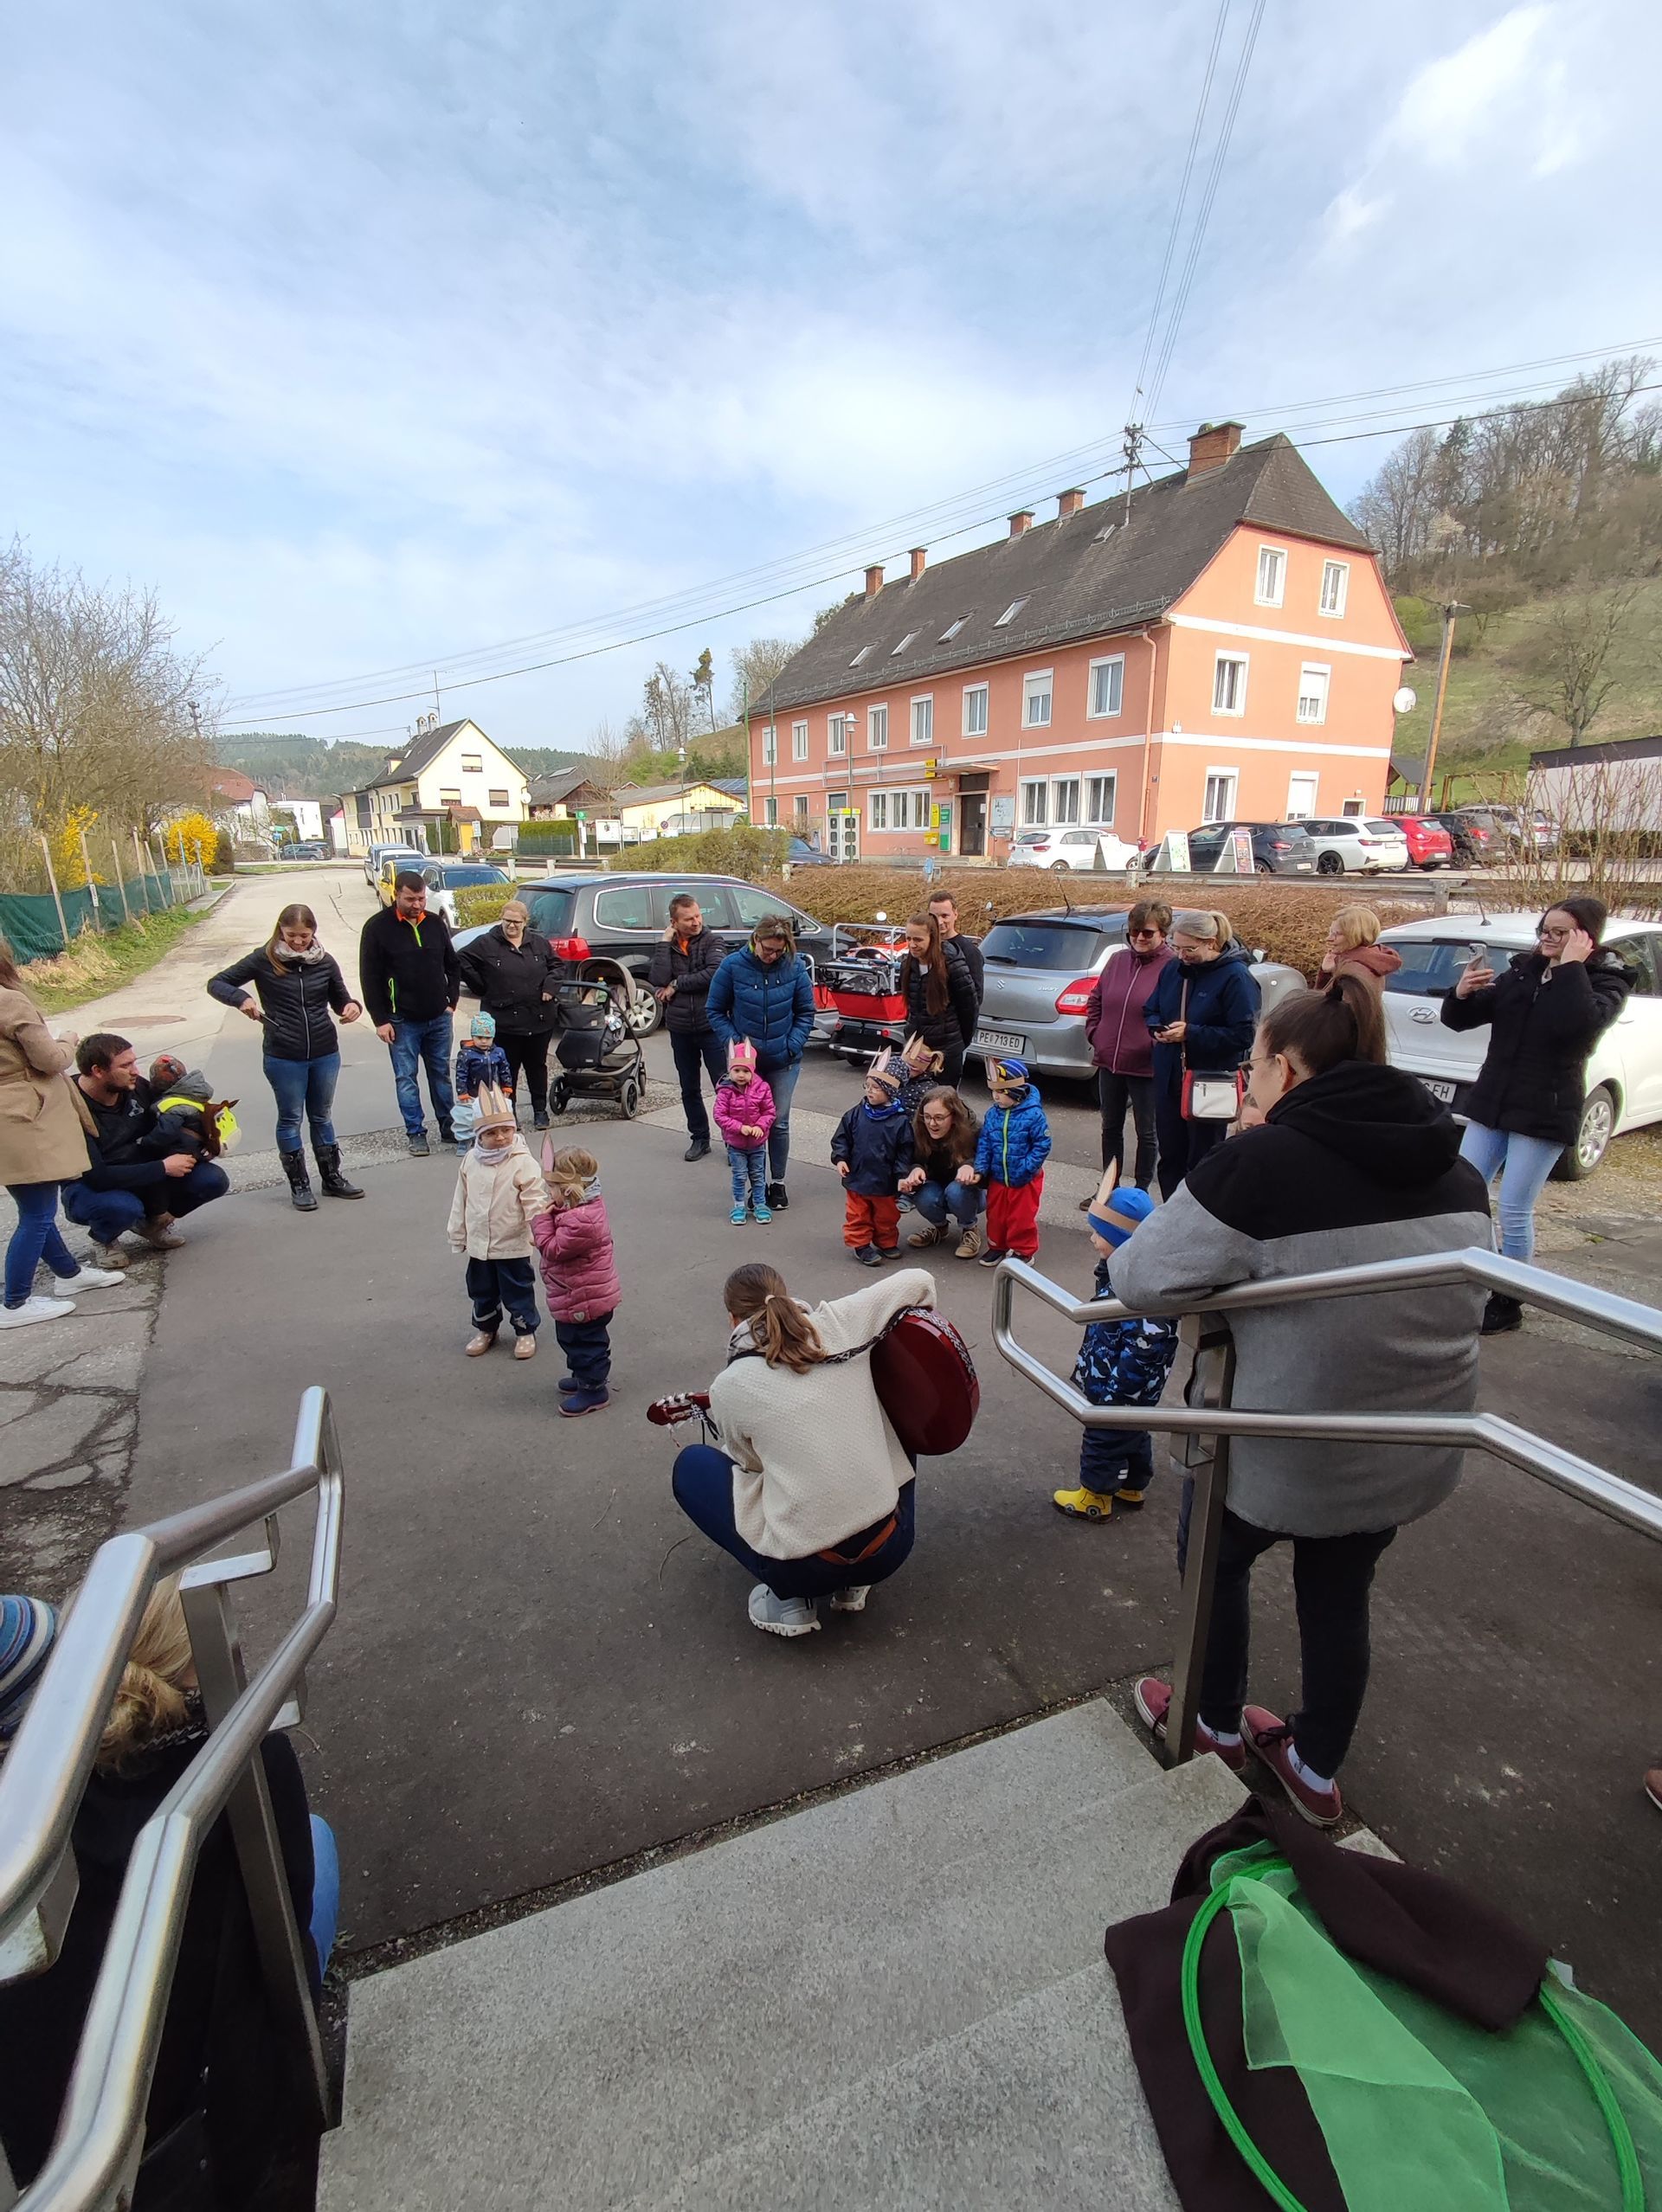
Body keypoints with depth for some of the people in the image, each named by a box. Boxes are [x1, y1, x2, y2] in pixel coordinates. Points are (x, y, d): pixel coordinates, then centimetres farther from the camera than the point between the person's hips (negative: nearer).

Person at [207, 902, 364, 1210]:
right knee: (290, 1119, 8)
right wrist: (241, 998, -23)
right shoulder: (264, 959, -6)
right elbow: (217, 983, -2)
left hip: (325, 1054, 2)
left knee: (322, 1117, 15)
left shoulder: (324, 961, 1)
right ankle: (299, 1185, 19)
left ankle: (332, 1177, 26)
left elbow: (339, 998, 11)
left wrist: (352, 1006, -13)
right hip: (283, 1057, -2)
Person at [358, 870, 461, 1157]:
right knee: (406, 1078, 3)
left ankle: (448, 1127, 22)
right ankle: (416, 1134, 12)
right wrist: (380, 1020, -9)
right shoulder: (378, 927, -7)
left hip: (439, 1018, 3)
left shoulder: (436, 923, 4)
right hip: (403, 1021, -3)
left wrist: (452, 1001, 6)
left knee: (441, 1074, 12)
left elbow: (453, 965, 15)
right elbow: (370, 977, -6)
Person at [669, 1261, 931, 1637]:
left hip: (806, 1567, -3)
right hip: (893, 1548, 3)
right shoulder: (839, 1325, -3)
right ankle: (854, 1584, 24)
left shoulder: (729, 1387, -6)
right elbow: (919, 1281, 8)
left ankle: (789, 1599, 12)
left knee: (689, 1466, 18)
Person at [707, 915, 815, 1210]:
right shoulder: (733, 966, -11)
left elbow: (806, 1012, 1)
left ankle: (778, 1183, 24)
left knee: (779, 1122, 8)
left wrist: (792, 1045, -10)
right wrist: (732, 1042, -12)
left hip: (783, 1062, 0)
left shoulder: (795, 966, -8)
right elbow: (715, 1011, -1)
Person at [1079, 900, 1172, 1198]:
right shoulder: (1117, 960, 7)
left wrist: (1158, 1043, -15)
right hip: (1109, 1062, 6)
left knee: (1146, 1133, 9)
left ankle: (1141, 1192, 23)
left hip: (1146, 1068, -6)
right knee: (1111, 1128, 17)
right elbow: (1094, 1000, 16)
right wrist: (1095, 1034, 7)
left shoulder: (1172, 967, -12)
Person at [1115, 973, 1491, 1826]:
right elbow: (1465, 1294, 14)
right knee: (1339, 1597, 25)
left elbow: (1140, 1280, -26)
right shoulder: (1456, 1168, -2)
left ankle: (1217, 1727, 44)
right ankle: (1316, 1772, 45)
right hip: (1415, 1456, 6)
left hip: (1288, 1455, -5)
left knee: (1219, 1557, 24)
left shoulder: (1262, 1162, -25)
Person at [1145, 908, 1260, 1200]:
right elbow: (1150, 1011, 17)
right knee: (1170, 1156, 14)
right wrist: (1157, 1029, -6)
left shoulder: (1236, 976, -13)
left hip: (1210, 1084, -6)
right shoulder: (1172, 969, 7)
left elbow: (1243, 1035, -17)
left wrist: (1191, 1033, -22)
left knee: (1203, 1161, 4)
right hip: (1168, 1079, 6)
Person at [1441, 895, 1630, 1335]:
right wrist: (1462, 993, -12)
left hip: (1544, 1114, -5)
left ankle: (1507, 1304, 14)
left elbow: (1578, 1024, -27)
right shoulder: (1521, 971, 7)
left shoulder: (1606, 982, -5)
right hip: (1490, 1104, 5)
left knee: (1514, 1212, -1)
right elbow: (1460, 1019, 8)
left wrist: (1570, 967, -20)